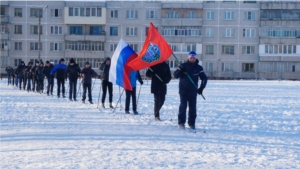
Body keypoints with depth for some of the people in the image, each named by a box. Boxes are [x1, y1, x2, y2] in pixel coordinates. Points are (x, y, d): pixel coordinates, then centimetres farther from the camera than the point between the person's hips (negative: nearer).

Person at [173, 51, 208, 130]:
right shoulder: (183, 66, 0)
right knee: (183, 105, -8)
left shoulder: (198, 68, 3)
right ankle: (181, 122, -1)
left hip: (193, 90, 2)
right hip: (183, 90, -1)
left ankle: (191, 123, 9)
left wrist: (201, 88, -7)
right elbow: (175, 75, -2)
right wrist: (180, 70, -22)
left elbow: (204, 78, 4)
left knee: (192, 107, 1)